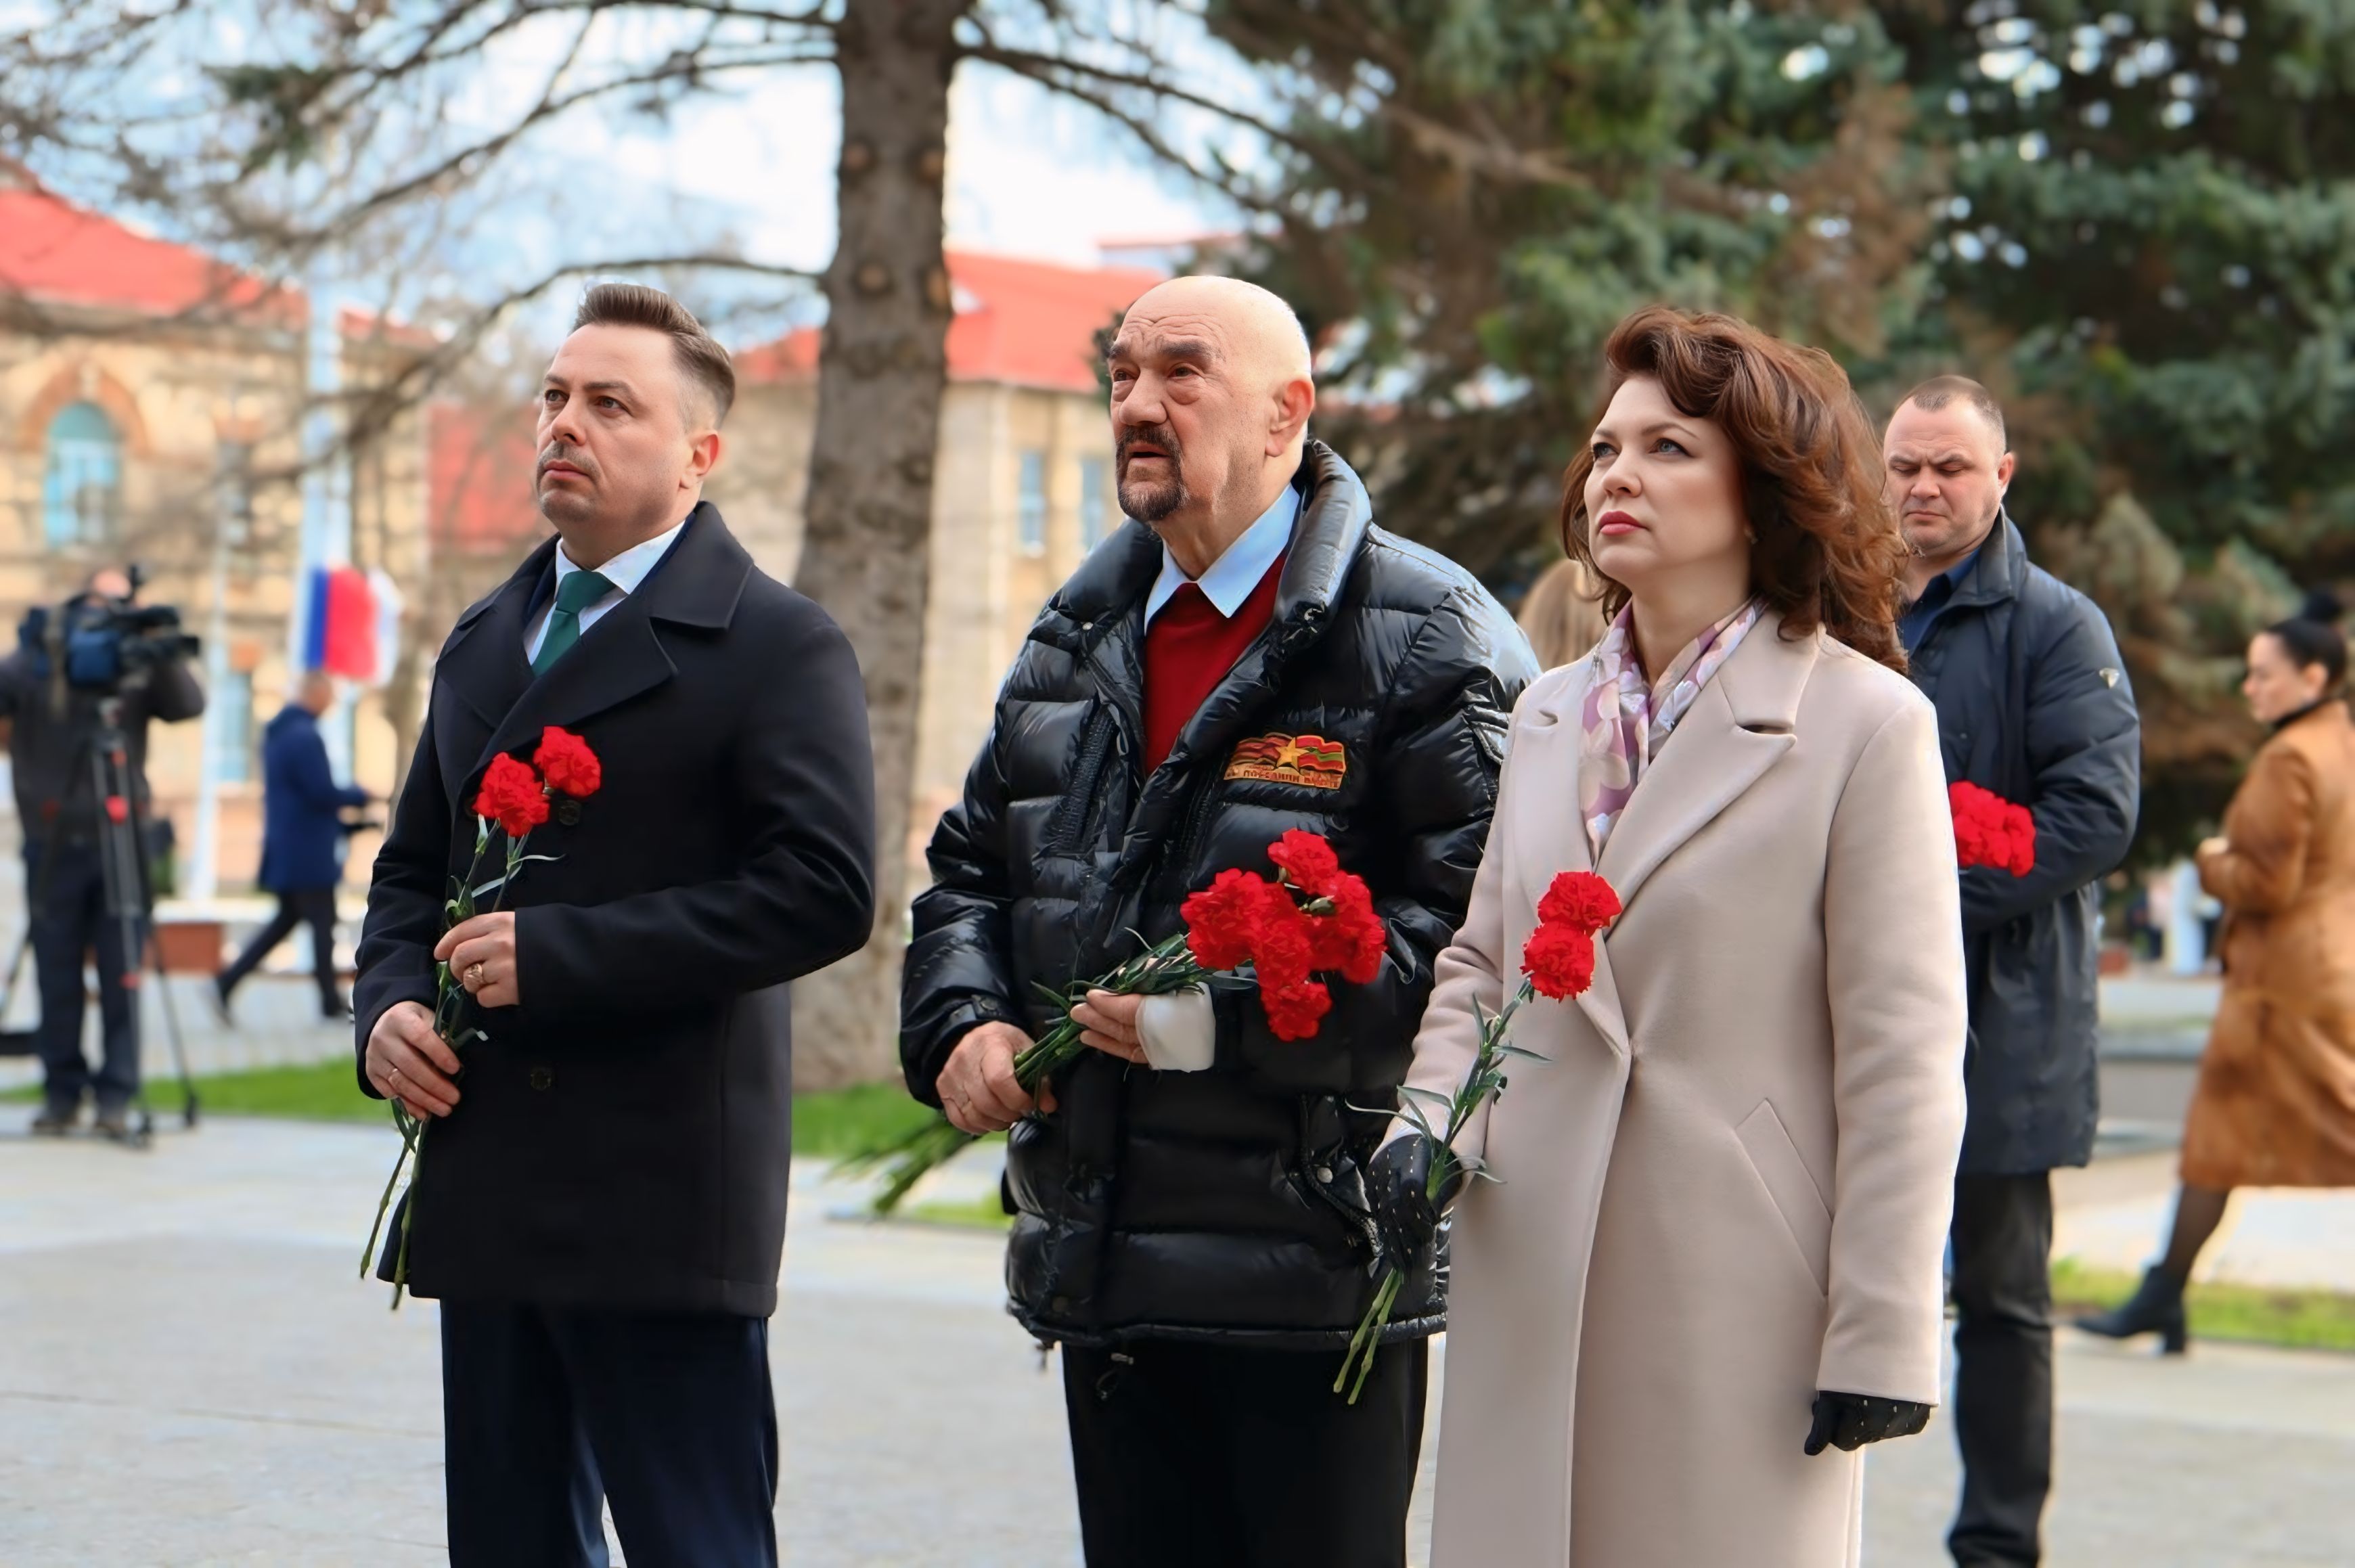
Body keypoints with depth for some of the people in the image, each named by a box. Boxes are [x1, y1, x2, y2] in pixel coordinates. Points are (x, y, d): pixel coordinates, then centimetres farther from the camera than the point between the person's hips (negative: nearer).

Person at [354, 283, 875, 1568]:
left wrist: (553, 955, -19)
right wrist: (390, 1003, 2)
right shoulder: (484, 640, 18)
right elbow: (412, 869, 24)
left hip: (663, 1196, -7)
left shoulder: (776, 646, -6)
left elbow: (824, 891, -17)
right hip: (488, 1195, 7)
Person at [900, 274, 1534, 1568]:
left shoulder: (1422, 638, -8)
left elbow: (1483, 913, -17)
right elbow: (970, 868, 24)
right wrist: (960, 1025, 3)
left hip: (1318, 1269, -7)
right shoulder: (1078, 638, 16)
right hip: (1102, 1264, 7)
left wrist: (1234, 1020, -22)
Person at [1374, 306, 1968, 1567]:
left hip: (1739, 1310, -5)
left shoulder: (1865, 721, -7)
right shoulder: (1548, 716, 14)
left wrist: (1880, 1341, -11)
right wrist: (1427, 1124, 1)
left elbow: (1902, 1066, -8)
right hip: (1533, 1296, 5)